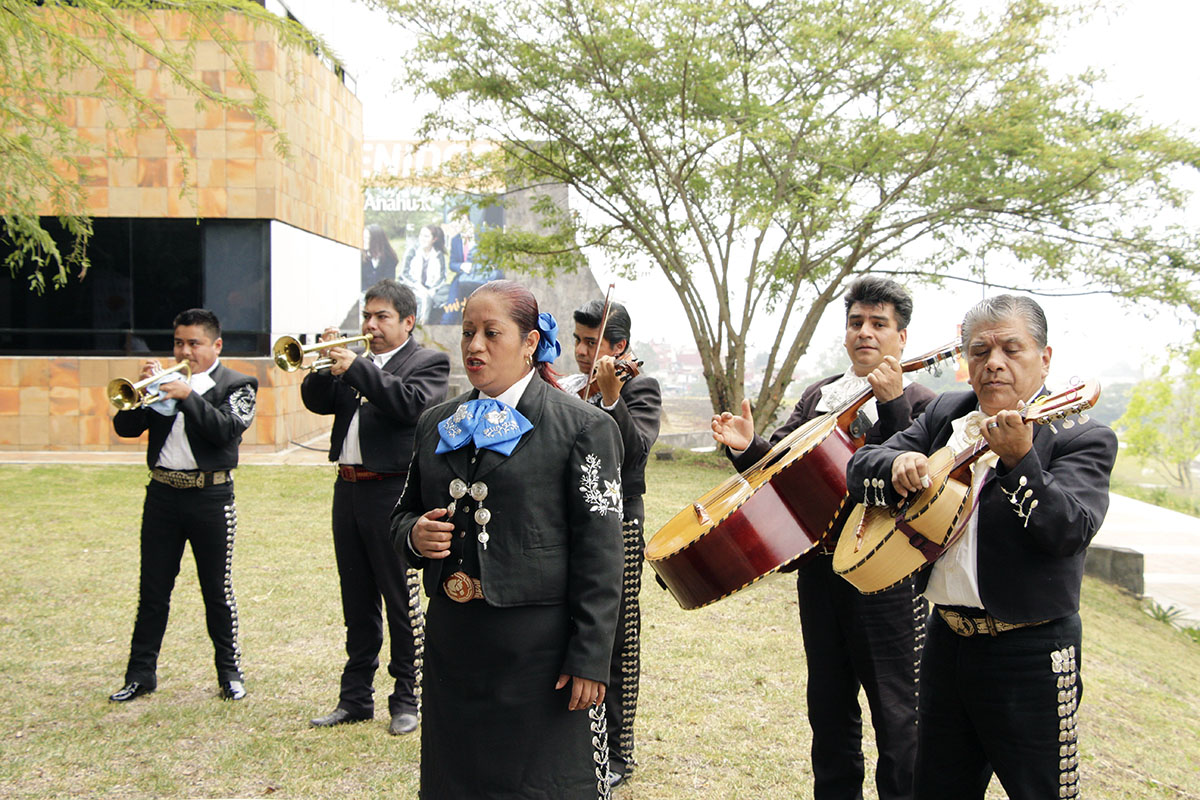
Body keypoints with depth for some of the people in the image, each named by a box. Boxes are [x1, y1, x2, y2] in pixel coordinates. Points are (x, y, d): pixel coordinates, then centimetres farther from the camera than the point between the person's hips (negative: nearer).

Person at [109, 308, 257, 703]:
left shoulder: (236, 385, 0)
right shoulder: (165, 383, 10)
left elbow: (227, 430, -16)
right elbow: (125, 427, 3)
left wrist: (188, 395, -22)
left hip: (210, 497, -3)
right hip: (162, 493, 3)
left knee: (218, 589, 5)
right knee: (152, 589, 8)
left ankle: (230, 671, 18)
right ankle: (141, 673, 17)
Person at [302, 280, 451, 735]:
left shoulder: (429, 362, -1)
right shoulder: (355, 361, 17)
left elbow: (412, 403, -19)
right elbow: (318, 402, 10)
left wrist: (357, 368, -18)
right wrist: (328, 363, -6)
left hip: (392, 493, -6)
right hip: (348, 490, 7)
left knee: (402, 603, 2)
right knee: (357, 603, 15)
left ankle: (407, 700, 13)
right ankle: (355, 697, 26)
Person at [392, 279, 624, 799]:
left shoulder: (583, 426, -6)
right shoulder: (435, 425, 11)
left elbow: (599, 555, -10)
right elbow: (405, 511, 21)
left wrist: (589, 660, -14)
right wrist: (413, 535, -3)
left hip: (539, 648, -5)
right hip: (451, 644, 5)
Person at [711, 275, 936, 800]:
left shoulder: (920, 405, -4)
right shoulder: (817, 397, 13)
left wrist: (891, 403, -25)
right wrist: (747, 447, -11)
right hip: (819, 568, 5)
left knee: (896, 712, 2)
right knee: (830, 704, 18)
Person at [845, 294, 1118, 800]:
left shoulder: (1082, 439, -10)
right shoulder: (945, 415, 6)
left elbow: (1070, 531, -25)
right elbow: (857, 468, 3)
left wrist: (1017, 461, -38)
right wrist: (897, 465, -18)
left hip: (1029, 654, -5)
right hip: (947, 638, 5)